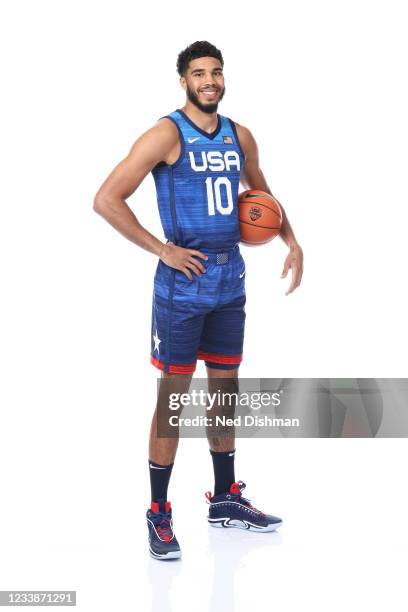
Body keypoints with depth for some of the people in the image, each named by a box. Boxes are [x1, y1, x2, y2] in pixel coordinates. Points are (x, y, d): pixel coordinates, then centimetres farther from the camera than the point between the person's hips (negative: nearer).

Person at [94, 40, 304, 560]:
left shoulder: (240, 136, 8)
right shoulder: (166, 134, -11)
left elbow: (260, 193, 25)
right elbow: (106, 200, -17)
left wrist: (292, 242, 11)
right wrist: (162, 249, -18)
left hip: (230, 282, 6)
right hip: (183, 285, -6)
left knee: (225, 388, 14)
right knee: (173, 395, -1)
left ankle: (225, 499, 28)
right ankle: (158, 515, 11)